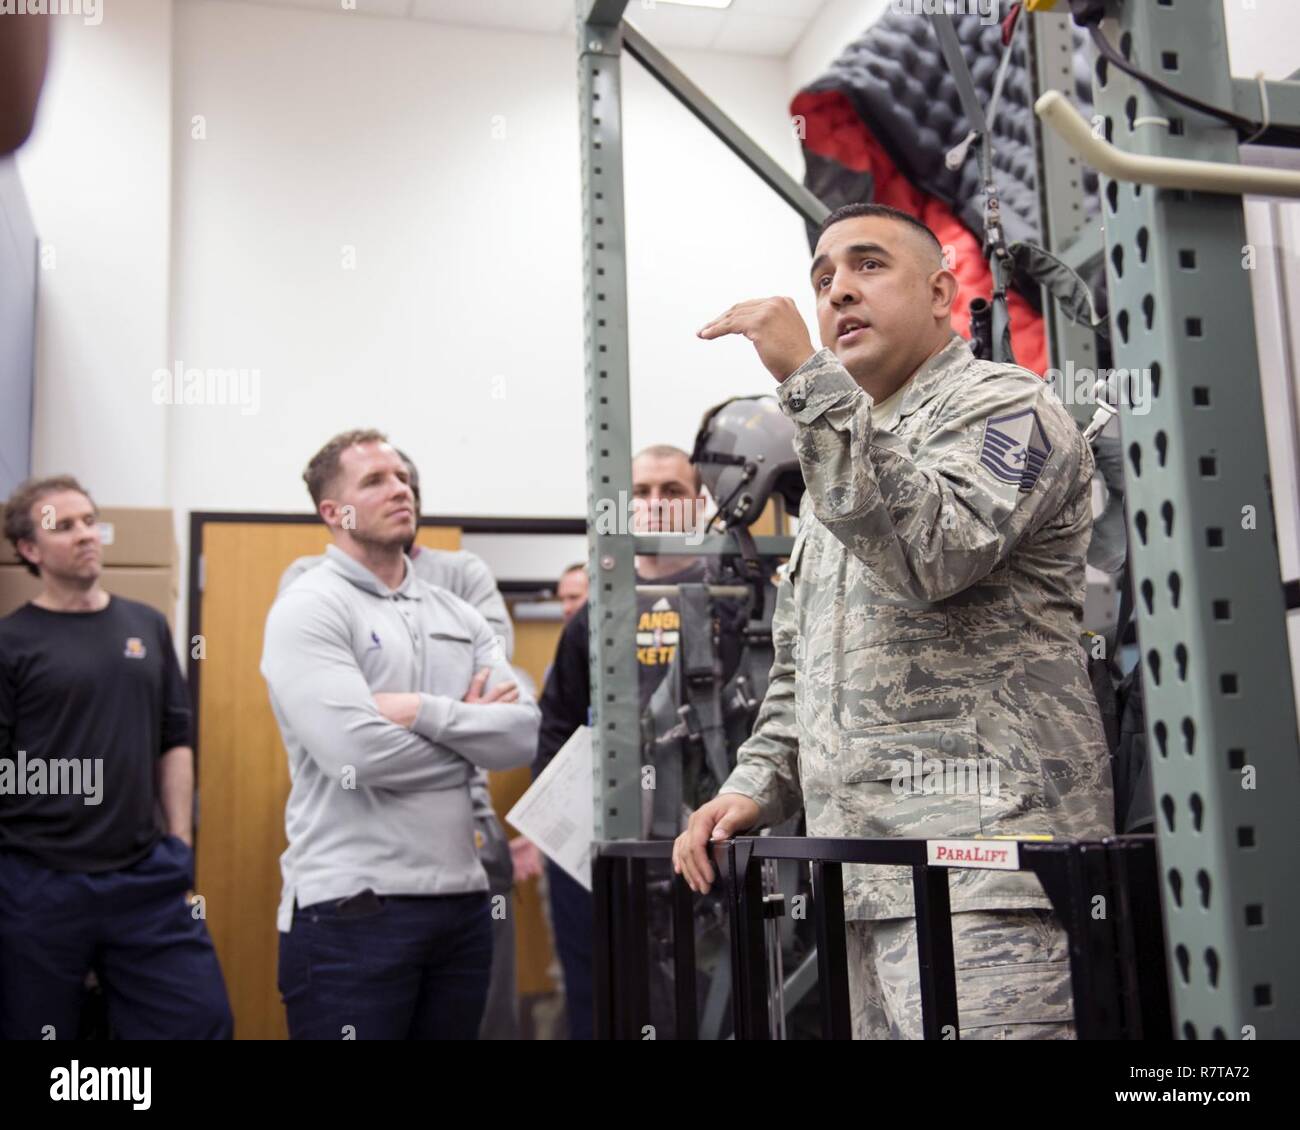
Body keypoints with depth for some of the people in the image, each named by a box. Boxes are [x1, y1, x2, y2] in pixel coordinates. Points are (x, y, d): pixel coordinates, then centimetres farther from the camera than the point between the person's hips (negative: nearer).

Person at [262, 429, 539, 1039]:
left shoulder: (459, 616, 12)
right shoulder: (308, 608, -7)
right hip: (353, 909, -6)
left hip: (462, 902, 6)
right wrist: (470, 728, -5)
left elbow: (524, 732, -1)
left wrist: (425, 712, -15)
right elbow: (358, 750, -21)